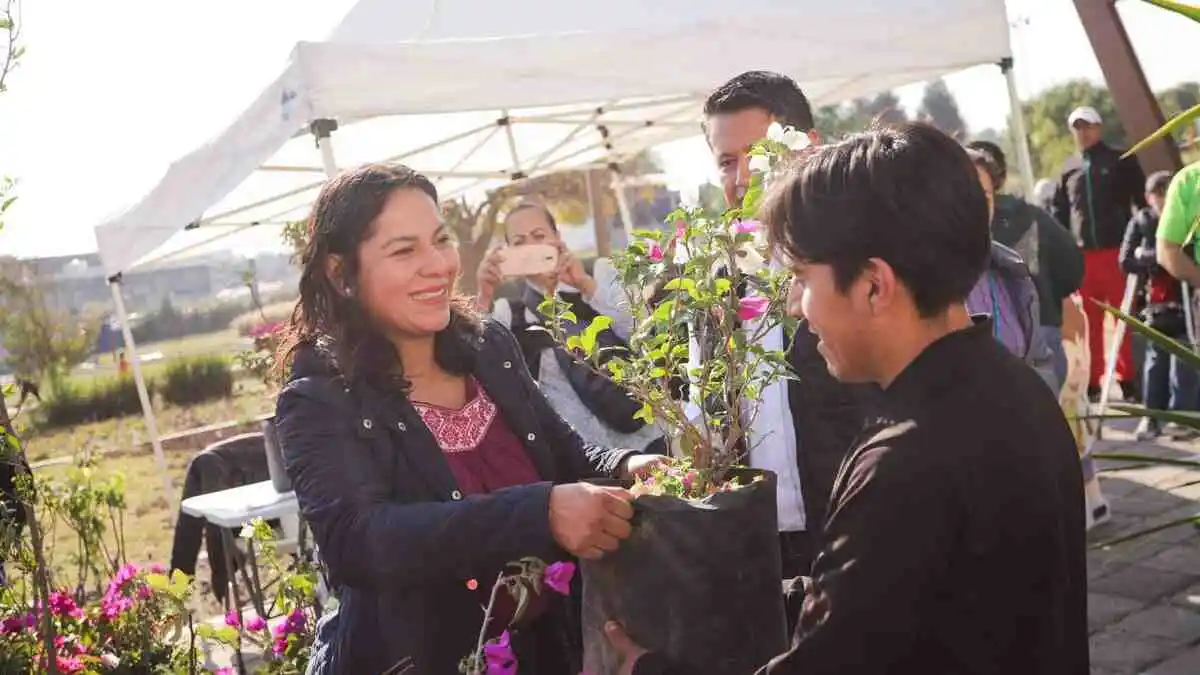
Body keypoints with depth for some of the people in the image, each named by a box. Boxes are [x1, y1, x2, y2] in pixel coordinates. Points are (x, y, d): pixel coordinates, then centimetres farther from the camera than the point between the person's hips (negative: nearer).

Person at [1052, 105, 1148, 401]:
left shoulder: (1121, 161, 5)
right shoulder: (1069, 169, 13)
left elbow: (1142, 202, 2)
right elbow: (1059, 213, 15)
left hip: (1118, 251, -3)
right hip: (1082, 255, 3)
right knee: (1089, 321, 6)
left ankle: (1129, 380, 6)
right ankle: (1091, 381, 12)